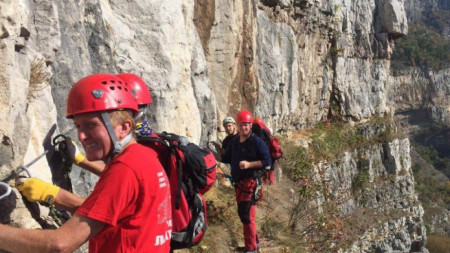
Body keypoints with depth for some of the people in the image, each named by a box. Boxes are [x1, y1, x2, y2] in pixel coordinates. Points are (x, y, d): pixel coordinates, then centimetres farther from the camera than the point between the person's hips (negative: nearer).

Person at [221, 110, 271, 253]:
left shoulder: (256, 141, -11)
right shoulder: (234, 142, 10)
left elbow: (267, 161, -14)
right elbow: (227, 159, 18)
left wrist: (249, 164, -24)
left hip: (251, 183, -8)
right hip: (238, 183, 8)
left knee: (247, 215, -8)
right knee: (242, 213, 16)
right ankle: (254, 240, 34)